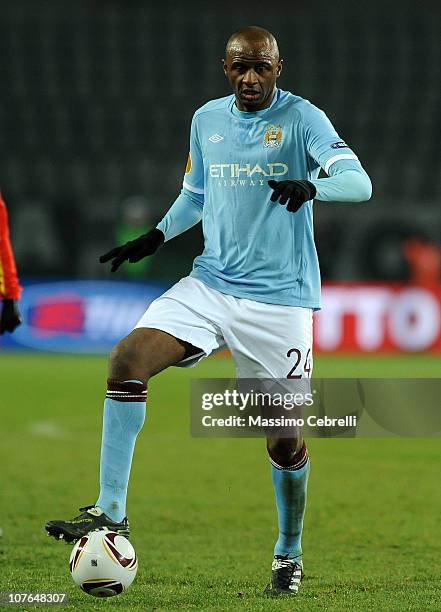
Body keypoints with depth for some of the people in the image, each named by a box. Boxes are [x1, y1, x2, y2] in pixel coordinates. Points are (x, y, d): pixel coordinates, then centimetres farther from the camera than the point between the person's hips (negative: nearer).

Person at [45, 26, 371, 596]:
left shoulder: (302, 118, -7)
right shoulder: (206, 120, 9)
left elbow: (359, 182, -20)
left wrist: (310, 186, -39)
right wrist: (157, 235, 12)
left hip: (280, 298, -4)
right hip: (210, 285, 4)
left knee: (285, 440, -2)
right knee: (127, 359, -18)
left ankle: (289, 555, 23)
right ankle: (110, 512, -13)